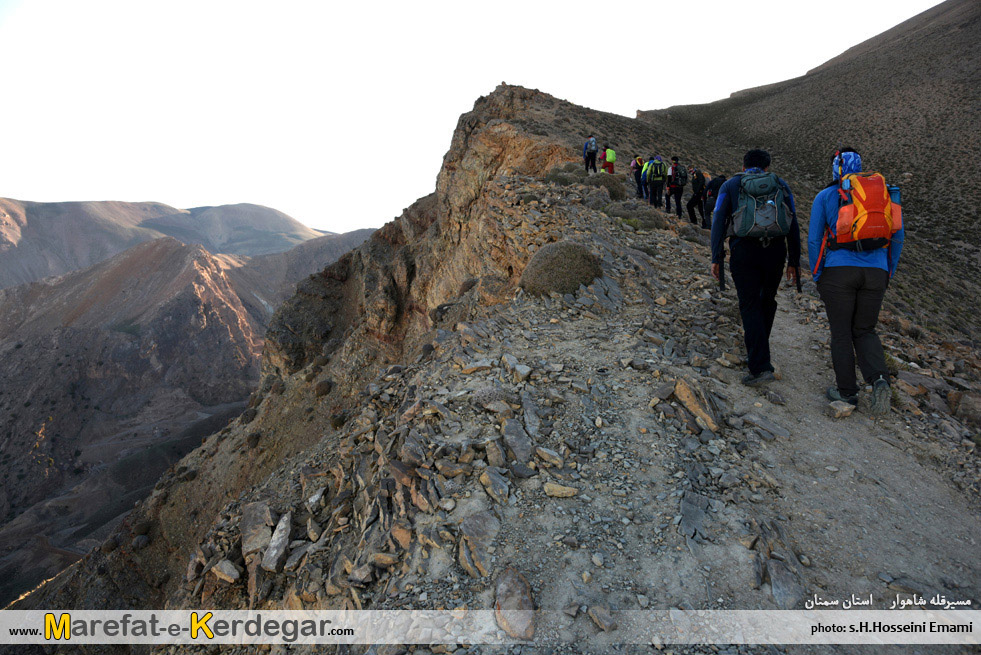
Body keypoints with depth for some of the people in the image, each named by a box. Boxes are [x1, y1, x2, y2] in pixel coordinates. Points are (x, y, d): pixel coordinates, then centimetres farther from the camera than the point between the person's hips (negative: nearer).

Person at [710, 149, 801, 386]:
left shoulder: (730, 185, 9)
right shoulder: (781, 185, 14)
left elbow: (718, 222, -2)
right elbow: (793, 226, 10)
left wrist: (716, 258, -1)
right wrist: (793, 261, 13)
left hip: (743, 251, -2)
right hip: (775, 251, 2)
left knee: (750, 305, -1)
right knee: (767, 299, 22)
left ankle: (760, 366, -8)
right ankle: (758, 344, 39)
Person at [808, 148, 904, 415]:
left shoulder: (825, 196, 3)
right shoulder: (883, 192, 13)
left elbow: (814, 240, 0)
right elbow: (898, 235, 10)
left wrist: (817, 275, 9)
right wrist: (888, 272, 17)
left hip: (839, 271, -3)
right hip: (874, 272, 3)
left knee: (841, 333, 9)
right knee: (864, 331, 15)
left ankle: (847, 392, 14)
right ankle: (879, 379, -9)